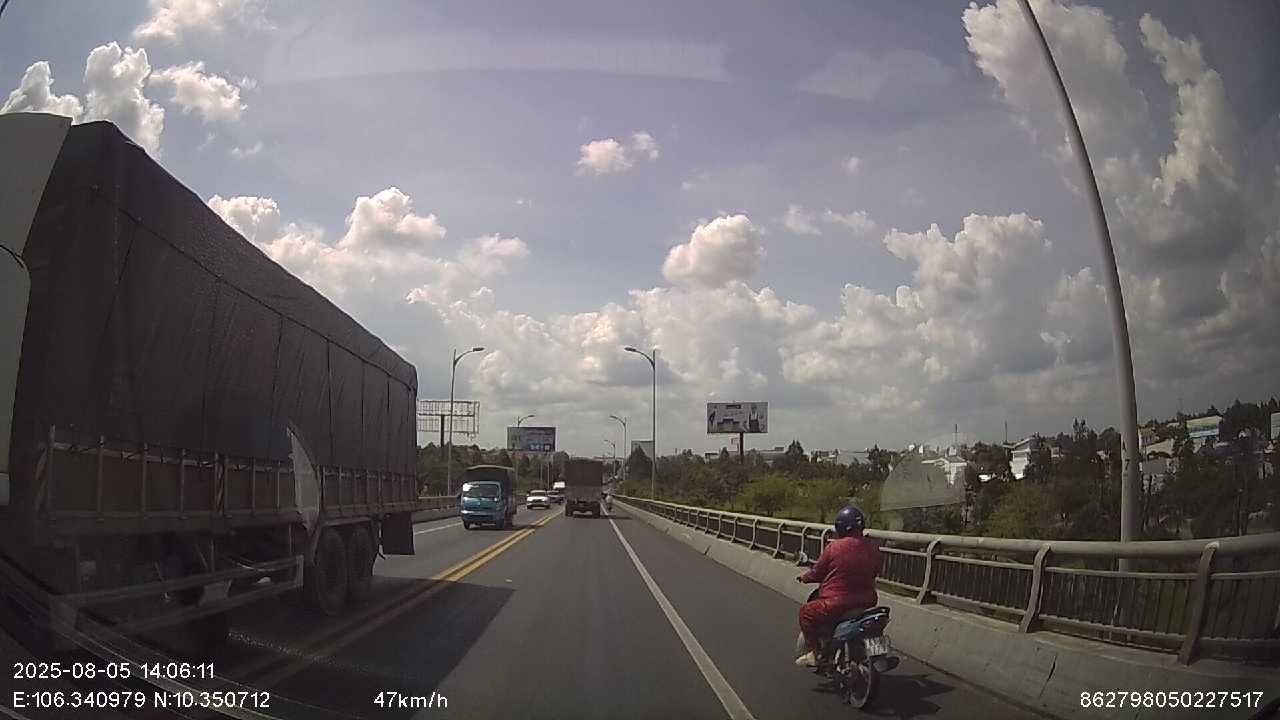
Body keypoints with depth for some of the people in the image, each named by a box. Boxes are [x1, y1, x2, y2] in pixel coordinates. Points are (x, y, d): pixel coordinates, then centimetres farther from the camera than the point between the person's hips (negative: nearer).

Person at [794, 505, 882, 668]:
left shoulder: (834, 547, -14)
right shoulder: (873, 549, -2)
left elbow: (817, 573, -3)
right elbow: (875, 572, 13)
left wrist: (804, 578, 18)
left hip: (836, 604, -5)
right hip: (867, 604, 5)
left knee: (806, 611, 18)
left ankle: (813, 653, 13)